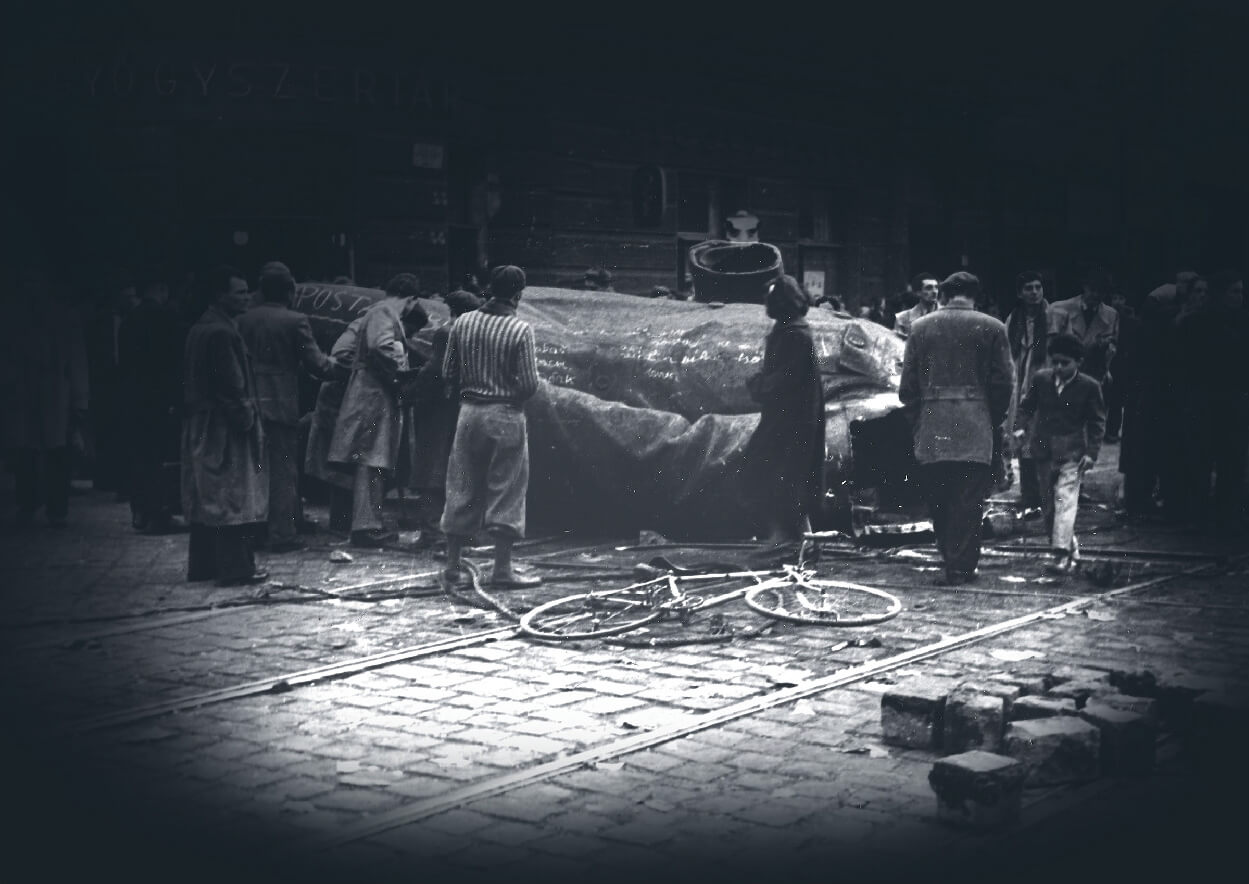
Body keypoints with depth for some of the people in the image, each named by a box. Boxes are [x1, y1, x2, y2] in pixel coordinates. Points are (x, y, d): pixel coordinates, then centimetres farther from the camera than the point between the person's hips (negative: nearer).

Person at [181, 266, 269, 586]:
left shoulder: (199, 329, 13)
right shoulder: (222, 333, -19)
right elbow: (232, 385, -22)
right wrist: (246, 418, -14)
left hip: (201, 425, 10)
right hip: (224, 428, -10)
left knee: (206, 497, 14)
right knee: (232, 498, -5)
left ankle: (202, 565, 21)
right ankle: (235, 568, -2)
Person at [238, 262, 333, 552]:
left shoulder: (244, 320, 2)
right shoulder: (295, 321, -11)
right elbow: (315, 363, -11)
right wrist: (330, 364, 8)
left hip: (252, 404, 5)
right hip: (282, 404, -4)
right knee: (284, 470, 2)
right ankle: (282, 535, 1)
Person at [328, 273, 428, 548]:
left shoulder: (387, 313, 22)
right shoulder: (384, 312, -10)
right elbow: (380, 345, -25)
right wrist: (399, 372, -16)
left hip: (379, 395, 10)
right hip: (374, 395, -10)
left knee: (376, 463, 12)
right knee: (370, 462, -11)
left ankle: (372, 524, 17)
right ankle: (364, 526, -12)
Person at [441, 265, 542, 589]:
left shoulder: (463, 323, 2)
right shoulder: (520, 329, -11)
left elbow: (448, 373, 4)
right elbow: (529, 384, -14)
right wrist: (513, 394, 6)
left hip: (470, 412, 4)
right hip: (505, 416, -4)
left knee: (463, 488, 13)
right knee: (506, 491, 4)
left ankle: (452, 564, 18)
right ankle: (502, 568, 5)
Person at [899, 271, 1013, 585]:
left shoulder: (921, 327, 6)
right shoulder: (992, 328, 2)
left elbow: (907, 386, 6)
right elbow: (1002, 384, 1)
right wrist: (995, 421, 14)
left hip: (931, 431, 2)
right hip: (975, 430, -2)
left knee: (938, 502, 11)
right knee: (969, 500, 1)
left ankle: (953, 562, 16)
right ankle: (960, 567, 0)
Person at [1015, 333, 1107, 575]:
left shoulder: (1089, 387, -5)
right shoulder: (1040, 379, 2)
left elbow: (1097, 422, 1)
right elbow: (1026, 407, 16)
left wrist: (1091, 453, -5)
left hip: (1072, 452, -4)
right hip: (1044, 451, 4)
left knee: (1065, 500, -16)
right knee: (1048, 504, 10)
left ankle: (1062, 555, -20)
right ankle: (1071, 547, 27)